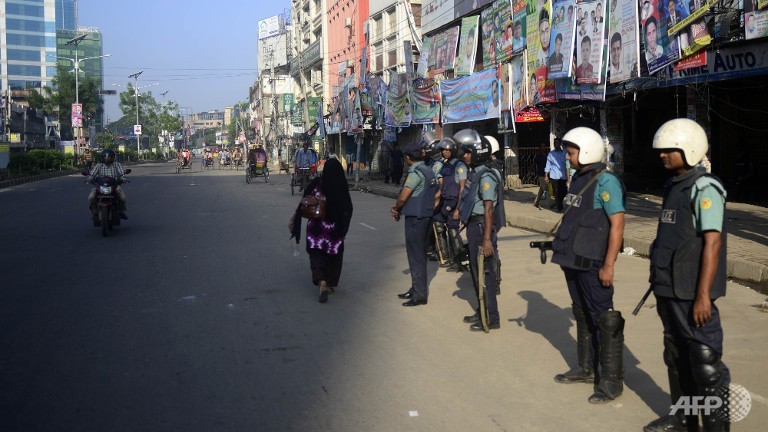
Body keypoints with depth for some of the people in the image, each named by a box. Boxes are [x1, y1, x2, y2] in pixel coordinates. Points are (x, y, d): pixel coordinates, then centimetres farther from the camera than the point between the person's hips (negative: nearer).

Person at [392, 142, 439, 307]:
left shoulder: (415, 172, -17)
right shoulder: (429, 171, 12)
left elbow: (403, 197, -21)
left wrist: (396, 209, -1)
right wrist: (398, 208, 4)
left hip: (415, 218, -9)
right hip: (426, 216, 9)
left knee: (416, 256, -3)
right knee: (420, 254, 16)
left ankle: (420, 295, 0)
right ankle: (416, 289, 27)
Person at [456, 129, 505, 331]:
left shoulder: (486, 176, -19)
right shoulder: (477, 173, 12)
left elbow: (489, 208, -24)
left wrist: (487, 238, -28)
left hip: (481, 227, -10)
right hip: (474, 225, 10)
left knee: (484, 272, -3)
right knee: (476, 270, 18)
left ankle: (491, 318, 5)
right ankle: (482, 312, 31)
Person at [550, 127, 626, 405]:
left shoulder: (605, 181, -15)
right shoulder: (578, 178, 11)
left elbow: (617, 224, -19)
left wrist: (608, 264, -21)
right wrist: (561, 246, 19)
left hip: (593, 264, -9)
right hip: (574, 261, 9)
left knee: (603, 319, -1)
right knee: (582, 316, 19)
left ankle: (611, 380, 8)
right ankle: (586, 368, 33)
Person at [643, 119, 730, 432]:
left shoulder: (704, 189, -14)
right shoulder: (674, 186, 12)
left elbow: (712, 244, -19)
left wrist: (703, 295, -23)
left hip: (691, 294, -9)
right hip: (669, 291, 9)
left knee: (704, 361, -2)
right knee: (676, 358, 18)